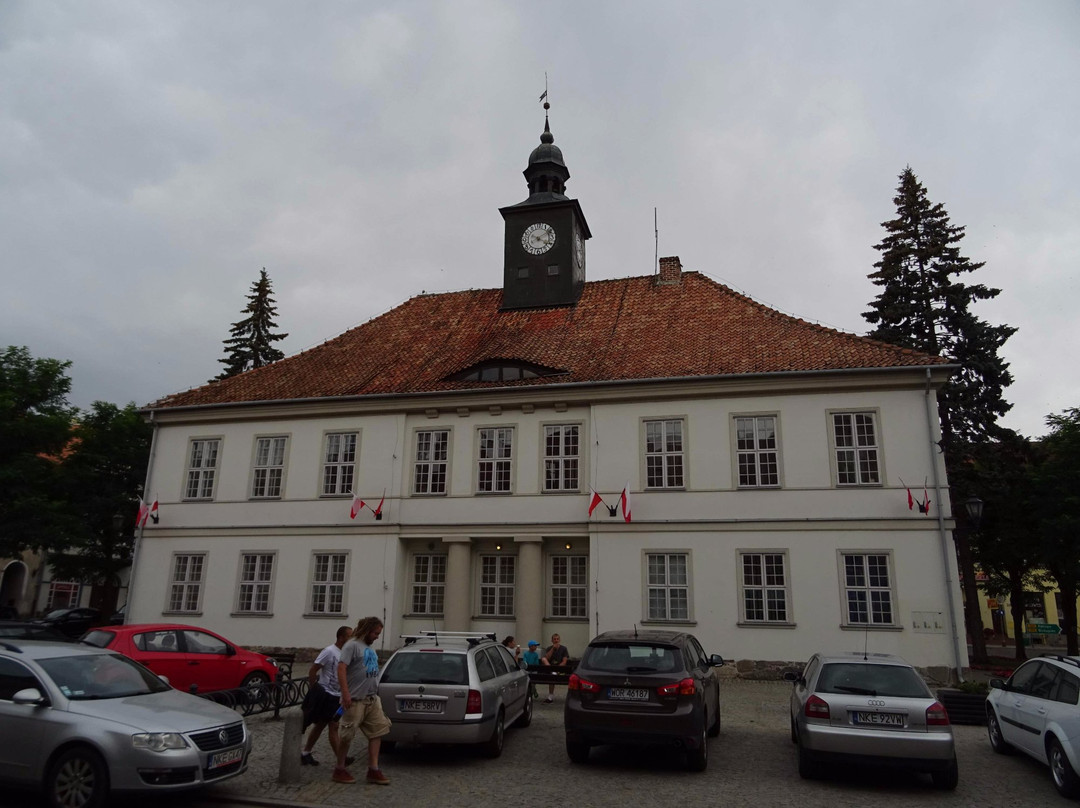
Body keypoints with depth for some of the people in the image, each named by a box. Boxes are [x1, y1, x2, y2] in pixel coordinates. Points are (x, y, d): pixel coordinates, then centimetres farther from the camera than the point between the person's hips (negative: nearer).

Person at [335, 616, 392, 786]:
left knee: (377, 732, 5)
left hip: (372, 699, 9)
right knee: (347, 735, 2)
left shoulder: (370, 649, 18)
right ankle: (340, 770, 15)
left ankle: (373, 770, 10)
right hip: (355, 700, -9)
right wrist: (345, 694, -23)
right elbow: (341, 668, -18)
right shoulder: (353, 645, -9)